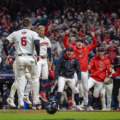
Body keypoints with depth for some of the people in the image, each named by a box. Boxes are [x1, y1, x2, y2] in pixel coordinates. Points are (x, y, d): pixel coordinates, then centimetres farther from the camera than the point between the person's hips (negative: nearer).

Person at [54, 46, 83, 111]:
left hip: (71, 78, 3)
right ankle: (57, 105, -19)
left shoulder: (75, 59, -4)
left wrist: (79, 79, -3)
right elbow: (57, 69, -9)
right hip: (62, 77, -3)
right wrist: (56, 79, -15)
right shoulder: (62, 59, -11)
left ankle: (77, 106, 18)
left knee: (76, 90, 3)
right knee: (60, 89, -21)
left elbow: (78, 70, 5)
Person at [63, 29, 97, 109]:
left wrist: (93, 37, -4)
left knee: (85, 88, 7)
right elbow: (65, 43, 0)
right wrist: (66, 35, -12)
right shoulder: (73, 48, 4)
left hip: (84, 71, 2)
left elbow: (94, 44, 10)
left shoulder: (86, 49, 9)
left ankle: (85, 103, 17)